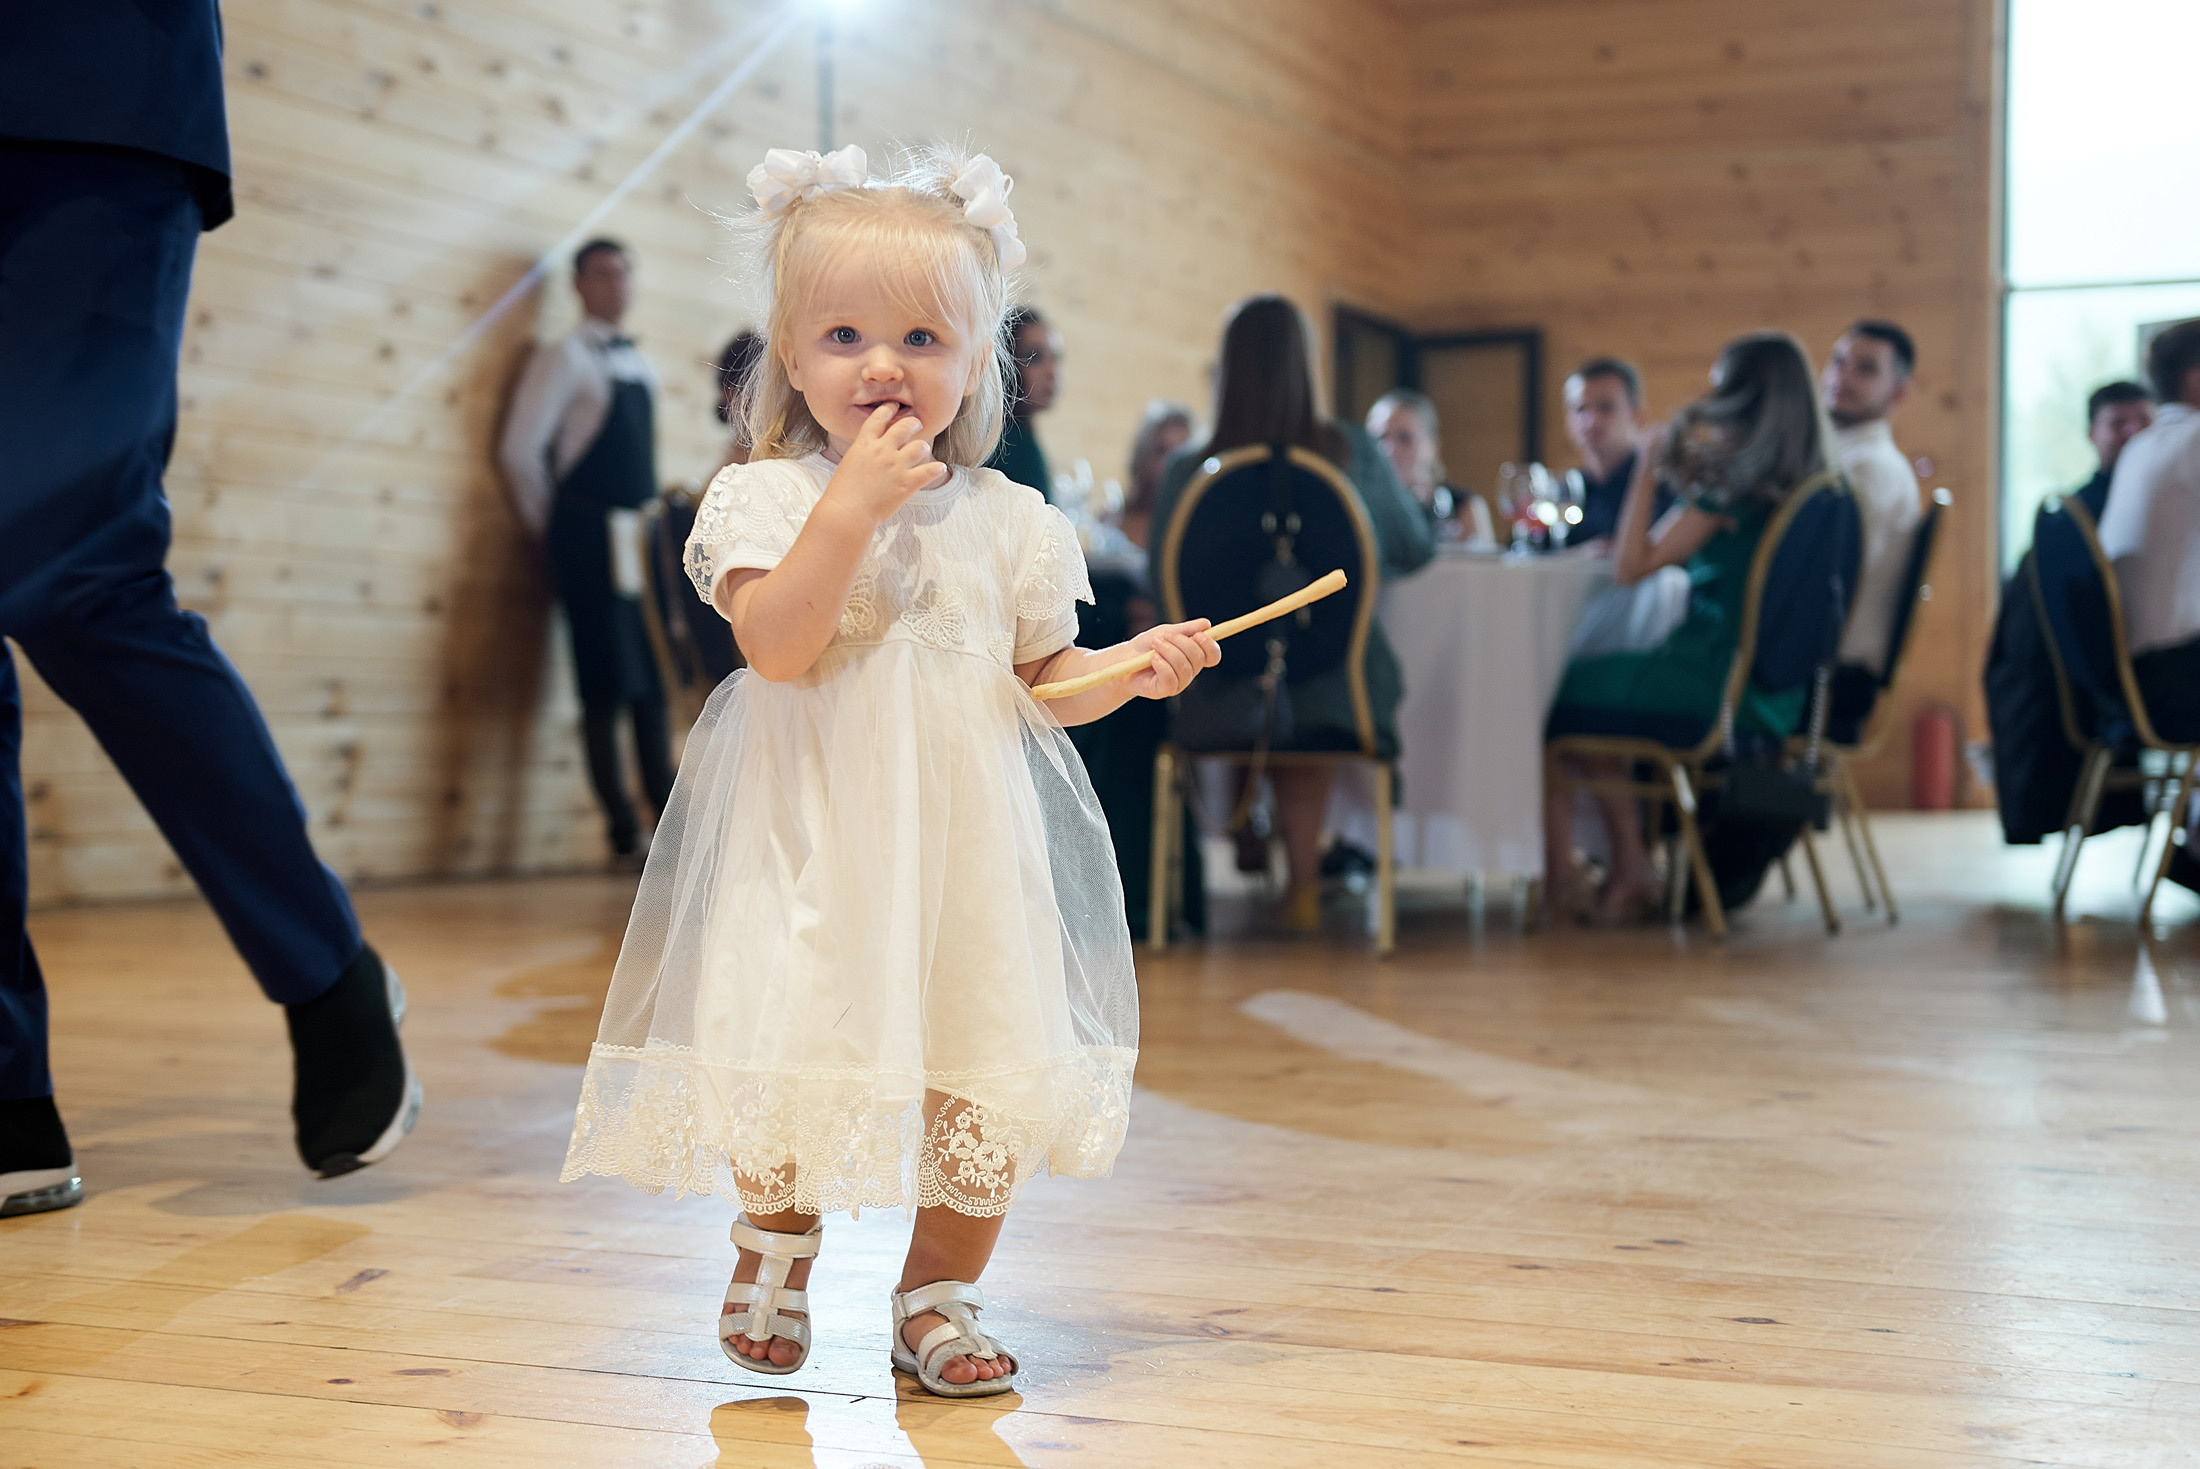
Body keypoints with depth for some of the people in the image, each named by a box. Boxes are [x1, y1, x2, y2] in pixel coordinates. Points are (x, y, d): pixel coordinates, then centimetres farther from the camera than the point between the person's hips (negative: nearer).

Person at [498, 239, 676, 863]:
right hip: (591, 537, -7)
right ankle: (623, 830, -1)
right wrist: (548, 526, -3)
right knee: (606, 683, -5)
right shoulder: (563, 358, -5)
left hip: (641, 534, 7)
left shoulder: (641, 366, 16)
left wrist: (656, 519, 15)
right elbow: (521, 450, -9)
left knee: (652, 681, 8)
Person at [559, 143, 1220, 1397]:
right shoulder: (769, 496, -3)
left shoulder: (1003, 518, 6)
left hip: (967, 843, 3)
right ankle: (777, 1254, 28)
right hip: (811, 843, -3)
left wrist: (1132, 669, -6)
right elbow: (777, 644, -19)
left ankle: (939, 1294, 22)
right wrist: (852, 504, -22)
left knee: (990, 1076, 1)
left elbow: (1044, 679, 13)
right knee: (785, 1061, -3)